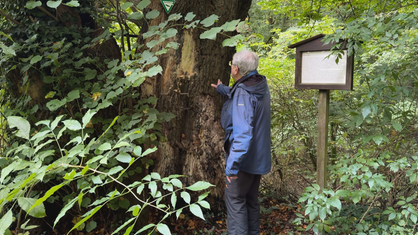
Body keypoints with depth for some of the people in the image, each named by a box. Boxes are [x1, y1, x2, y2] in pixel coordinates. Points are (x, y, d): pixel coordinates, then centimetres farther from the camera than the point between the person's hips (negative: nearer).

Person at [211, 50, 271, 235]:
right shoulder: (261, 85, 2)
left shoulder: (243, 94, -26)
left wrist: (232, 164, -36)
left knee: (235, 199, 2)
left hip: (245, 157, -9)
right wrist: (222, 89, 31)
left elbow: (243, 133, -35)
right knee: (251, 199, 20)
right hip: (258, 156, 9)